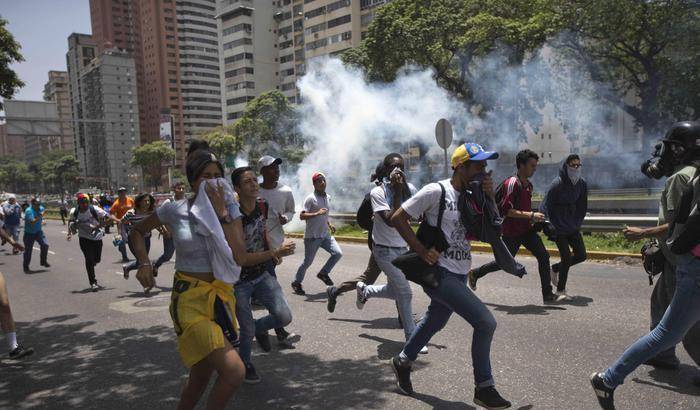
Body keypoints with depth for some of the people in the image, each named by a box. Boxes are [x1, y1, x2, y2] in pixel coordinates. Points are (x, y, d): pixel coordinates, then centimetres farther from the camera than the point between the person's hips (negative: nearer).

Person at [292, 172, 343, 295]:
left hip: (326, 235, 6)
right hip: (312, 236, -6)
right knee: (308, 262, 2)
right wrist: (316, 213, -31)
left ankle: (323, 273, 13)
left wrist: (329, 224, 12)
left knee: (338, 253, -8)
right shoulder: (310, 198, -13)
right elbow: (301, 216, -20)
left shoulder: (328, 197, 11)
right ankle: (296, 283, 22)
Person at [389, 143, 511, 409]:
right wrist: (421, 250, -18)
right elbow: (398, 218, -12)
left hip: (459, 275, 8)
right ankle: (484, 388, 6)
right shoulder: (436, 191, -13)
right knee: (486, 322, -12)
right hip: (440, 273, -8)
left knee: (434, 322, 23)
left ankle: (402, 362, 45)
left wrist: (489, 197, -5)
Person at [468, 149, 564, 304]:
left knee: (543, 256, -4)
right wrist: (530, 215, -26)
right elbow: (506, 210, -26)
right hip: (512, 232, -8)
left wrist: (532, 219, 11)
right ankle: (475, 274, 30)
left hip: (527, 229, 8)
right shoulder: (512, 183, -19)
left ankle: (548, 295, 2)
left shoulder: (528, 185, 10)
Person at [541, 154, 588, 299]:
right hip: (558, 228, -6)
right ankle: (560, 290, 8)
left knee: (581, 255, 5)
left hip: (573, 227, 6)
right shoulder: (557, 184, -18)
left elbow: (583, 207, 12)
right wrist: (557, 227, -15)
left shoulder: (582, 184, 0)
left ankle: (556, 268, 28)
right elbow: (546, 207, -15)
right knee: (567, 257, -8)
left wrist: (577, 223, 5)